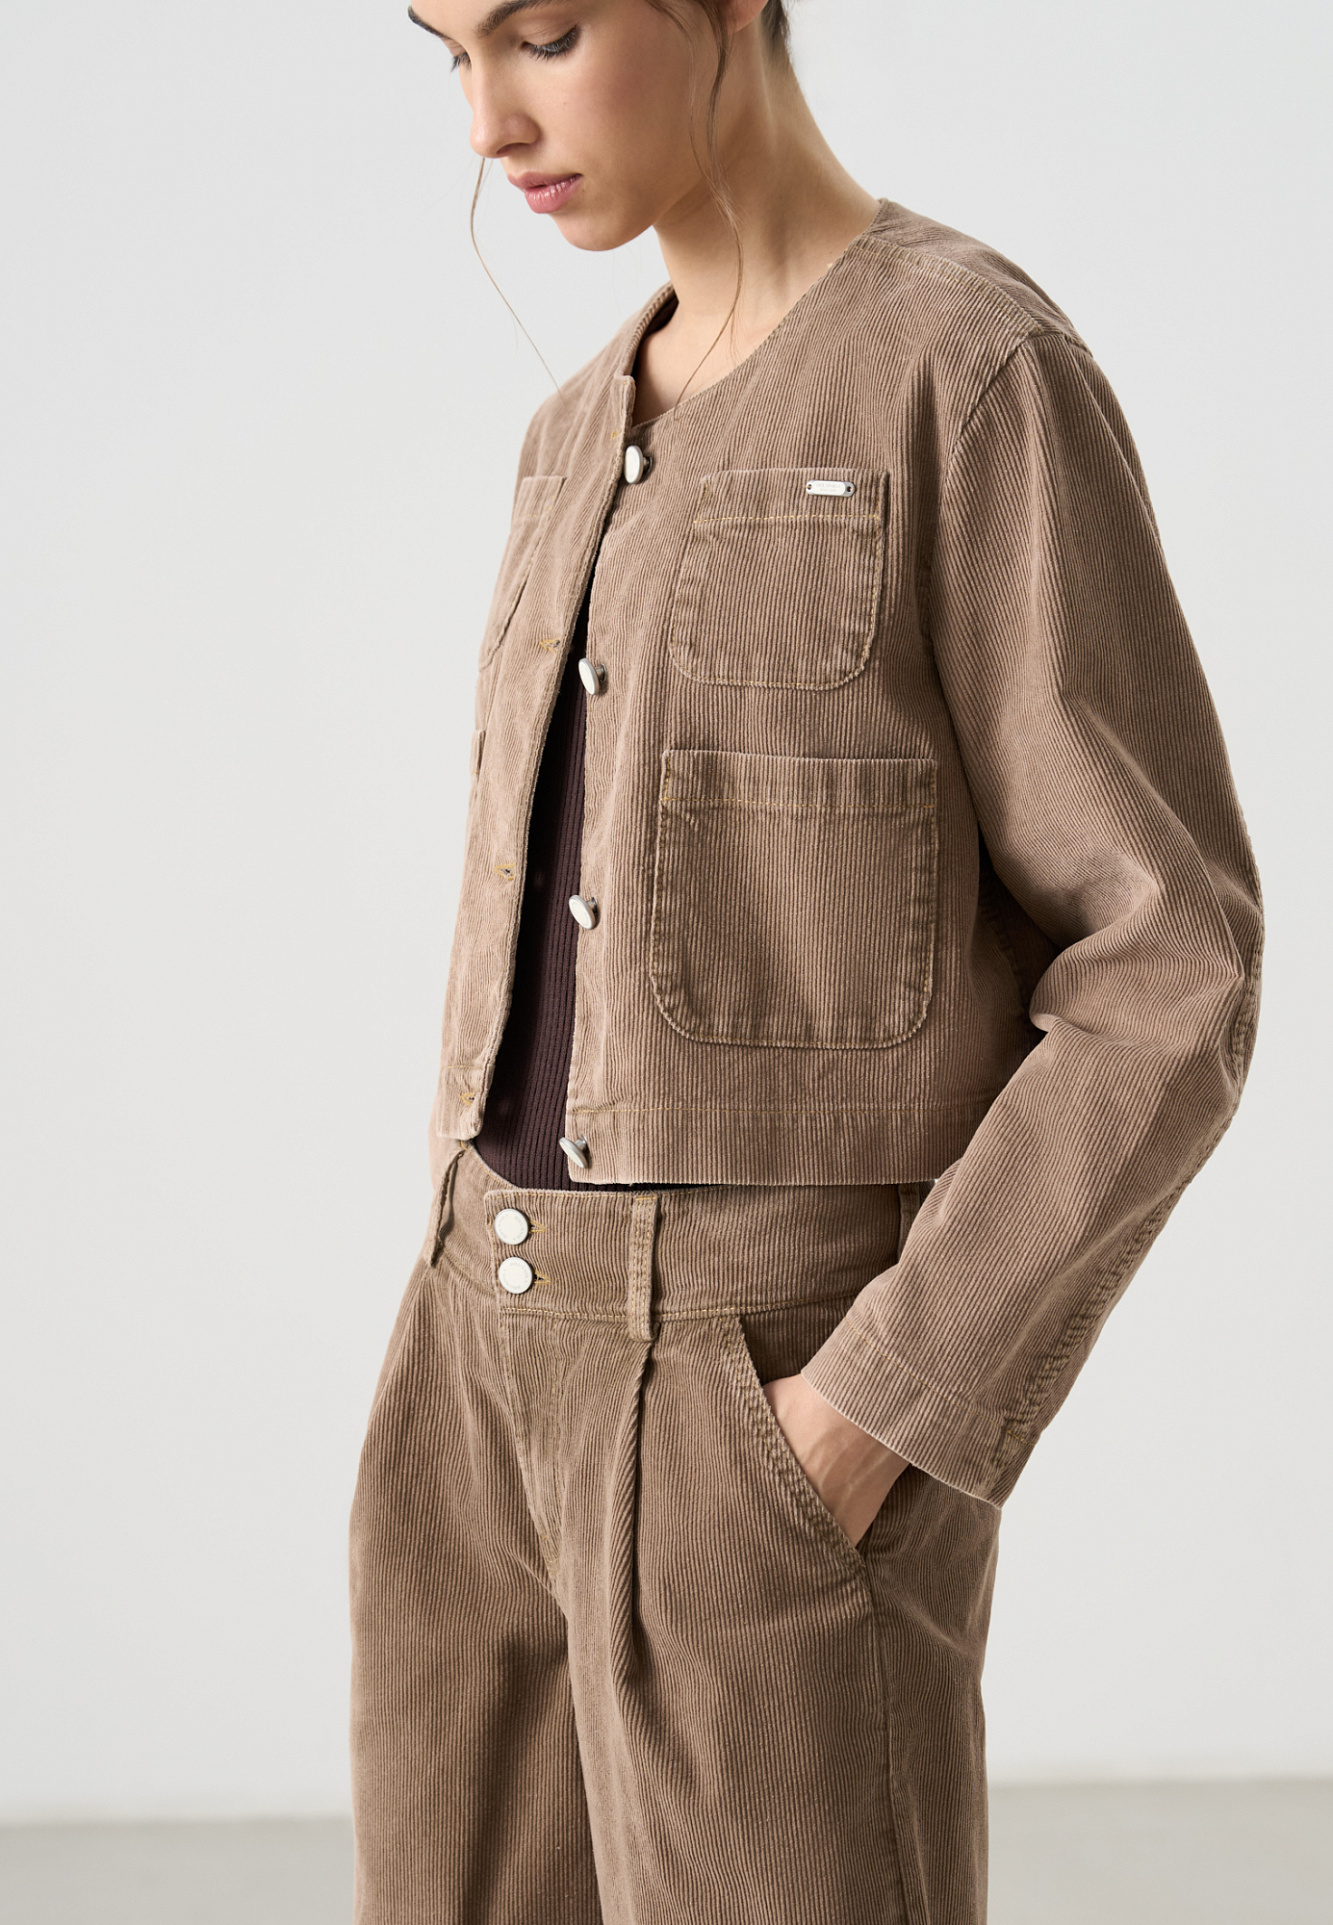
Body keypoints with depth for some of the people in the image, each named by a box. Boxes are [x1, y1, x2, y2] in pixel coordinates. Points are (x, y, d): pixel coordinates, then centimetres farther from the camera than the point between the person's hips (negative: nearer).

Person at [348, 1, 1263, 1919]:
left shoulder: (986, 380, -10)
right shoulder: (596, 440, 15)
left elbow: (1171, 980, -13)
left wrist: (873, 1415, -17)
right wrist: (459, 1369, 10)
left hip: (786, 1420, -8)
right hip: (515, 1378, 8)